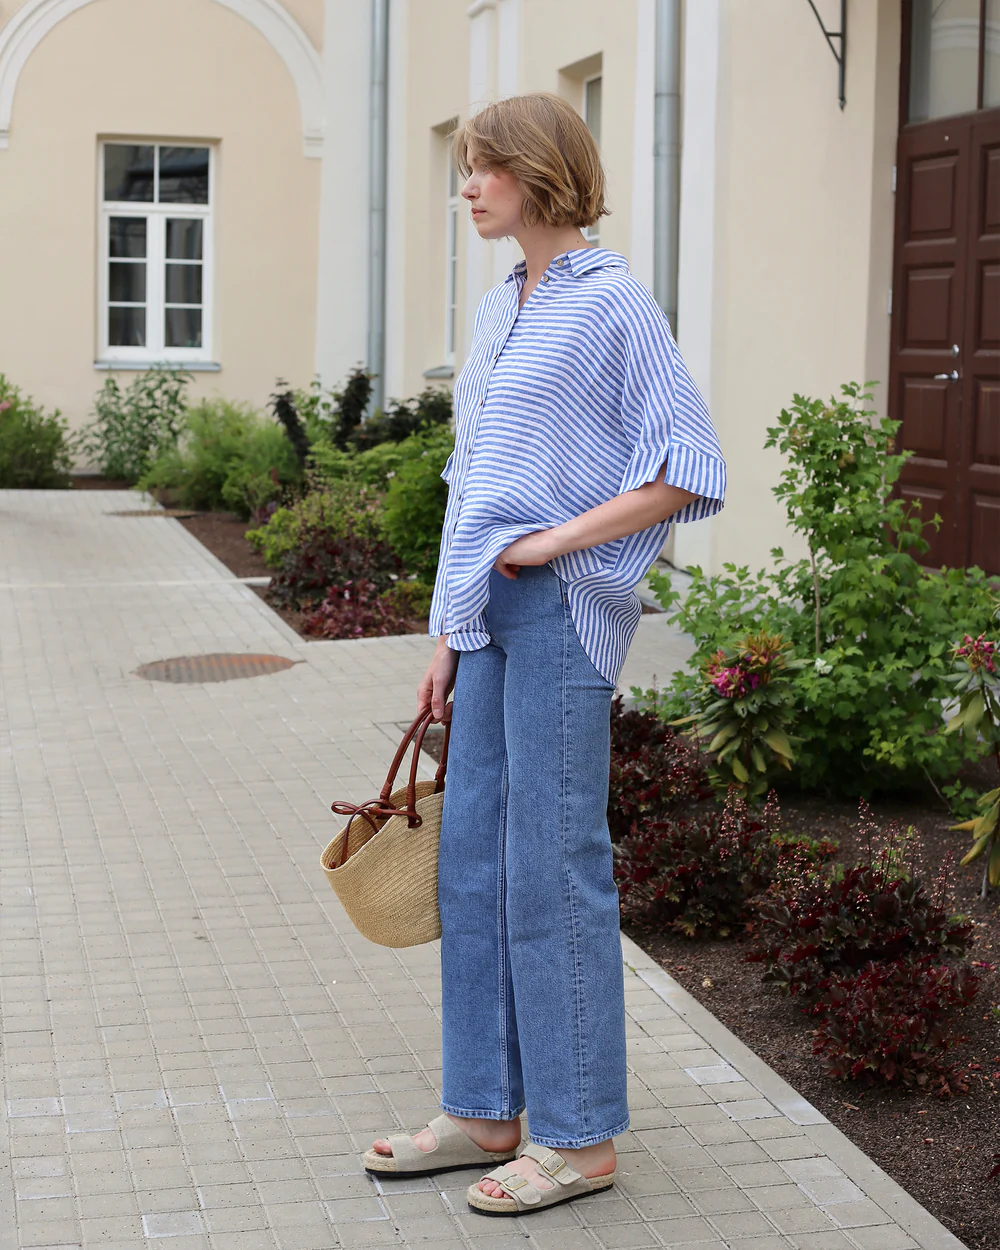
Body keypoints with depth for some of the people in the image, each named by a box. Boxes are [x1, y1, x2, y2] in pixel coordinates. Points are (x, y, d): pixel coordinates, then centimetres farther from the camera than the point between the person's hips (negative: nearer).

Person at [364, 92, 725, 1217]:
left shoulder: (612, 304, -8)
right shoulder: (499, 311, 16)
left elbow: (690, 472, -11)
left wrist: (553, 541, -14)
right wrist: (450, 634, 16)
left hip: (561, 612, -8)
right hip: (491, 617, 8)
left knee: (552, 866, -3)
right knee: (473, 859, 10)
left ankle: (581, 1135, 9)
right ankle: (485, 1113, 21)